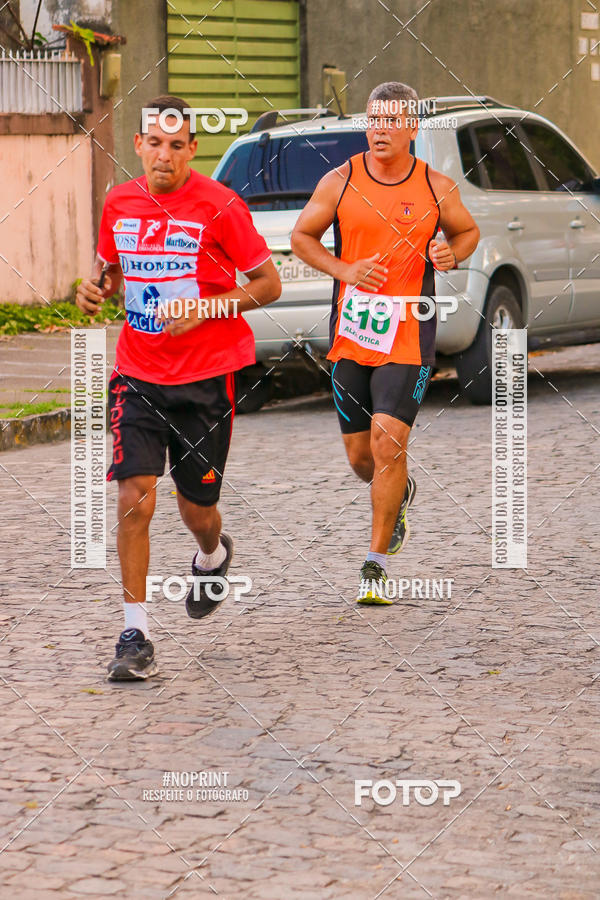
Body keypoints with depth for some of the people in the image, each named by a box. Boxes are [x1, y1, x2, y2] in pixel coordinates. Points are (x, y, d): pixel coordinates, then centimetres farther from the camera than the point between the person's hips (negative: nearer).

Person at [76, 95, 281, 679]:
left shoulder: (219, 206, -10)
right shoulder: (119, 204, 3)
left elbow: (269, 285, -5)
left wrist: (203, 307, -18)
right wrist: (96, 288, -2)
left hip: (207, 374, -2)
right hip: (137, 373, 2)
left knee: (195, 505, 9)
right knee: (134, 496, -13)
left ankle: (212, 555, 47)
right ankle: (135, 634, -8)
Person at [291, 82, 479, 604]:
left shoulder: (437, 188, -1)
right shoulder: (340, 182, -1)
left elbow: (468, 232, 16)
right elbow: (302, 236, 8)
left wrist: (452, 254, -7)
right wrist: (344, 270, -10)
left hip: (408, 340, -2)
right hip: (349, 338, 2)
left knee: (388, 445, -14)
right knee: (360, 457, 10)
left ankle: (376, 566, -4)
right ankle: (402, 494, 46)